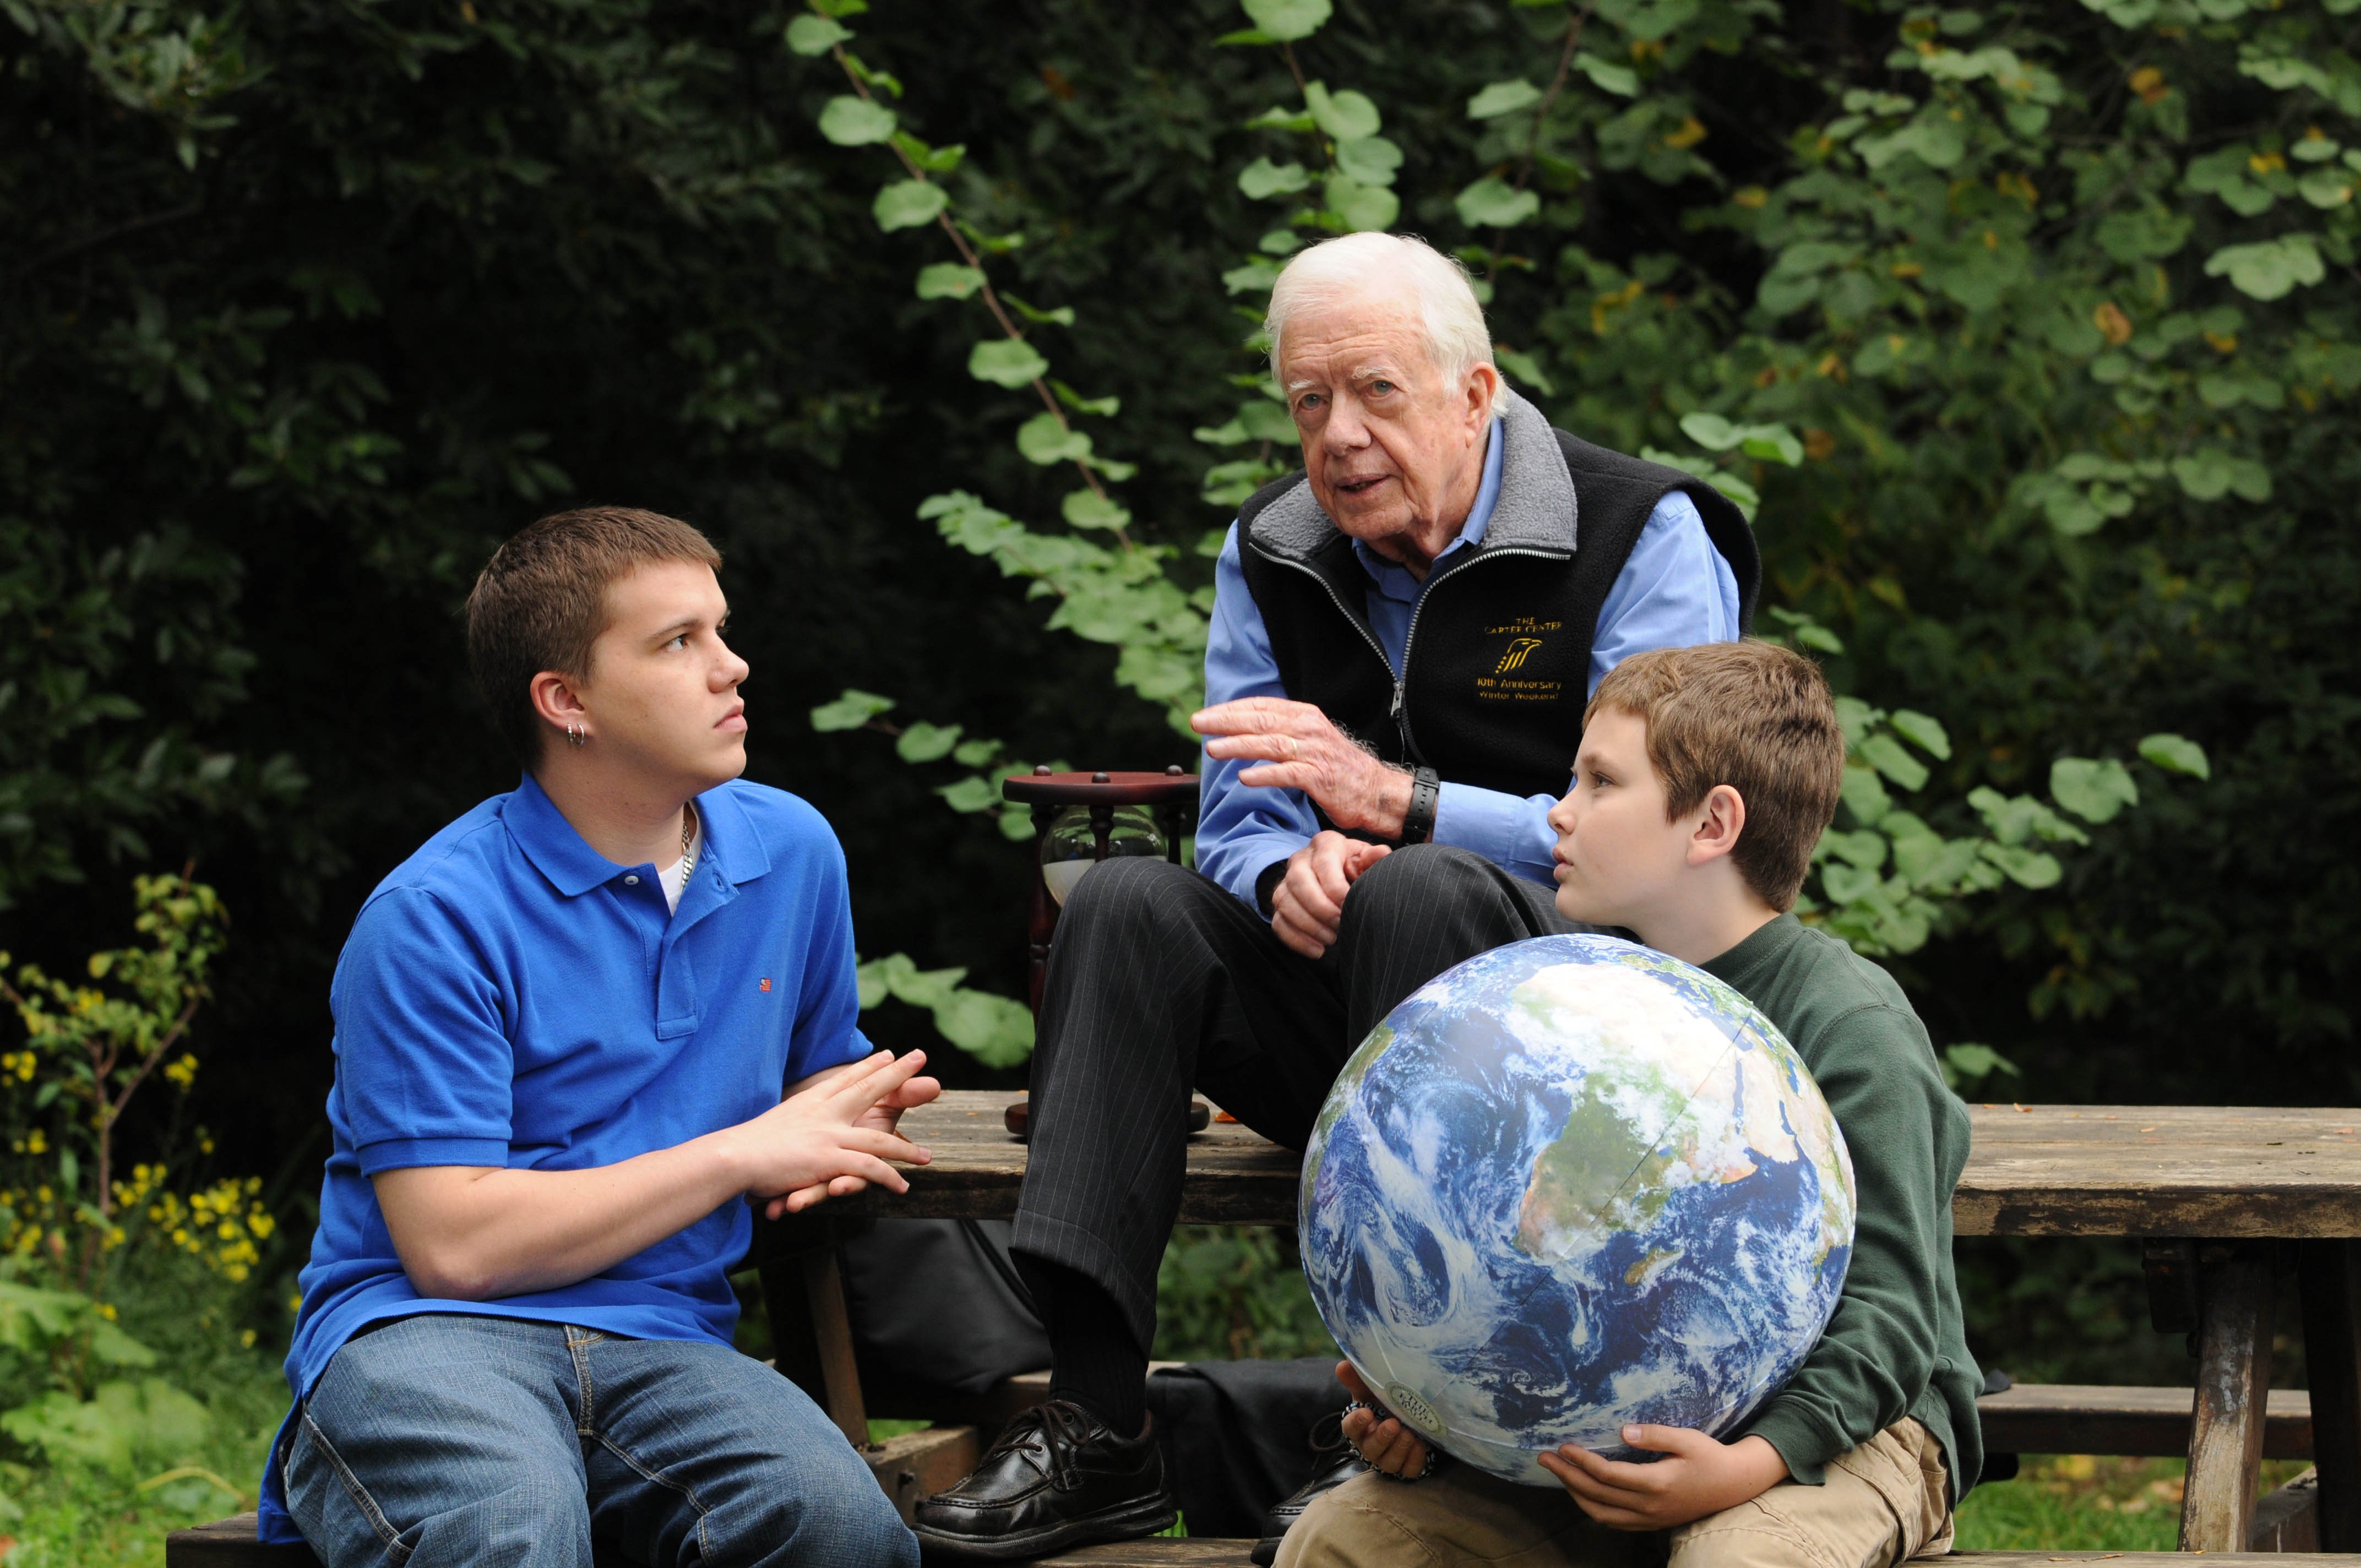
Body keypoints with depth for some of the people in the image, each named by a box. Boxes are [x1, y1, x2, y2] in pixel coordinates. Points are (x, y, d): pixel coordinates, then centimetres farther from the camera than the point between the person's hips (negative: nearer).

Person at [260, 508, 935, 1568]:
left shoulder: (792, 852, 14)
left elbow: (821, 1070, 35)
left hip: (661, 1343, 5)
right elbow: (452, 1243, -12)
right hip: (421, 1330, -5)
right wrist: (743, 1153, -6)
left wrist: (832, 1127, 7)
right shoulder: (434, 919, -6)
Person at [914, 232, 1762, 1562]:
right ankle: (1099, 1424, -26)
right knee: (1131, 909, -17)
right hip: (1357, 1027, 5)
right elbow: (1237, 820, 5)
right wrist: (1290, 870, -22)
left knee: (1421, 892, -35)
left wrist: (1394, 798, -30)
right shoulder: (1273, 555, 8)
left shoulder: (1643, 539, -9)